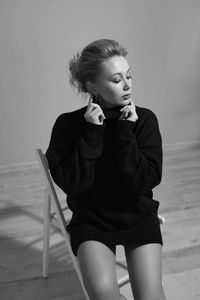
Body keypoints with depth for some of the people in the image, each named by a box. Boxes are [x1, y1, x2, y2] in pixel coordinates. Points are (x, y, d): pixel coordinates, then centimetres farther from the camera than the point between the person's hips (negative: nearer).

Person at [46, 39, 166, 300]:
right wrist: (91, 135, -21)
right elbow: (70, 183, -14)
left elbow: (147, 180, -12)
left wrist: (125, 134, -21)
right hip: (91, 219, 0)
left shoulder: (145, 119, -8)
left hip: (138, 215, 1)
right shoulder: (68, 125, -9)